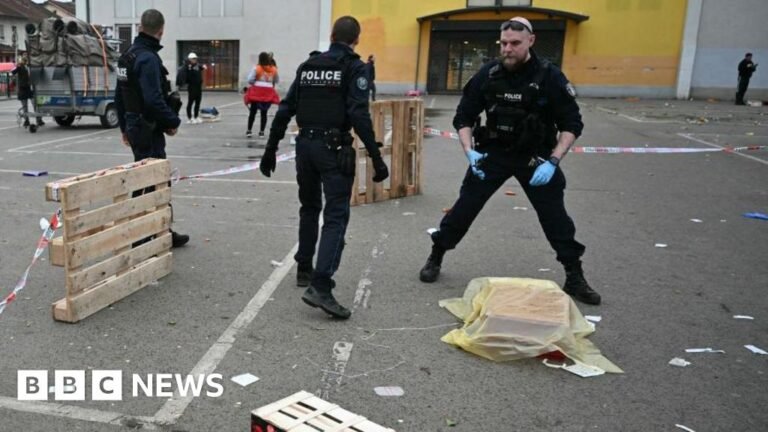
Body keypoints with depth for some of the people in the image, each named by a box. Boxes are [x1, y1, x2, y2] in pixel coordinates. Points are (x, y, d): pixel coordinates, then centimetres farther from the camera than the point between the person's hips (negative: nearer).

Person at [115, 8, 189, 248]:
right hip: (149, 130, -10)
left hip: (134, 126, 10)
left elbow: (119, 96, 18)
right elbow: (154, 100, -26)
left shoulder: (128, 55, 13)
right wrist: (172, 121, -12)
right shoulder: (148, 58, -18)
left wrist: (124, 127, 23)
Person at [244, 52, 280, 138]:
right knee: (264, 113, 9)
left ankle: (249, 131, 12)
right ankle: (261, 132, 9)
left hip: (257, 92, -2)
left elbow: (250, 80, -9)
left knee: (253, 111, 9)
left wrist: (255, 83, 9)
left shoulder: (256, 68, -5)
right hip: (268, 93, 2)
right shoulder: (273, 69, 3)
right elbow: (276, 81, 8)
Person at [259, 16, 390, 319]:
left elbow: (284, 111, 11)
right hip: (334, 149, -6)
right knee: (336, 216, -7)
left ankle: (304, 270, 32)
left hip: (305, 145, 6)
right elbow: (359, 115, -16)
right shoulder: (354, 67, -4)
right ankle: (320, 286, -18)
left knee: (309, 209, 22)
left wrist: (270, 150, 16)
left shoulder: (308, 66, 13)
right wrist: (376, 158, -15)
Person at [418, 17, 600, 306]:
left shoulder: (550, 77, -13)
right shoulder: (488, 74, -8)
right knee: (464, 208, 1)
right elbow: (463, 117, 1)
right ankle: (435, 259, 20)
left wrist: (552, 161, -22)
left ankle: (575, 278, 17)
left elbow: (572, 124, -10)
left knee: (555, 216, 2)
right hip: (493, 153, 1)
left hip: (535, 157, -1)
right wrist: (469, 151, -14)